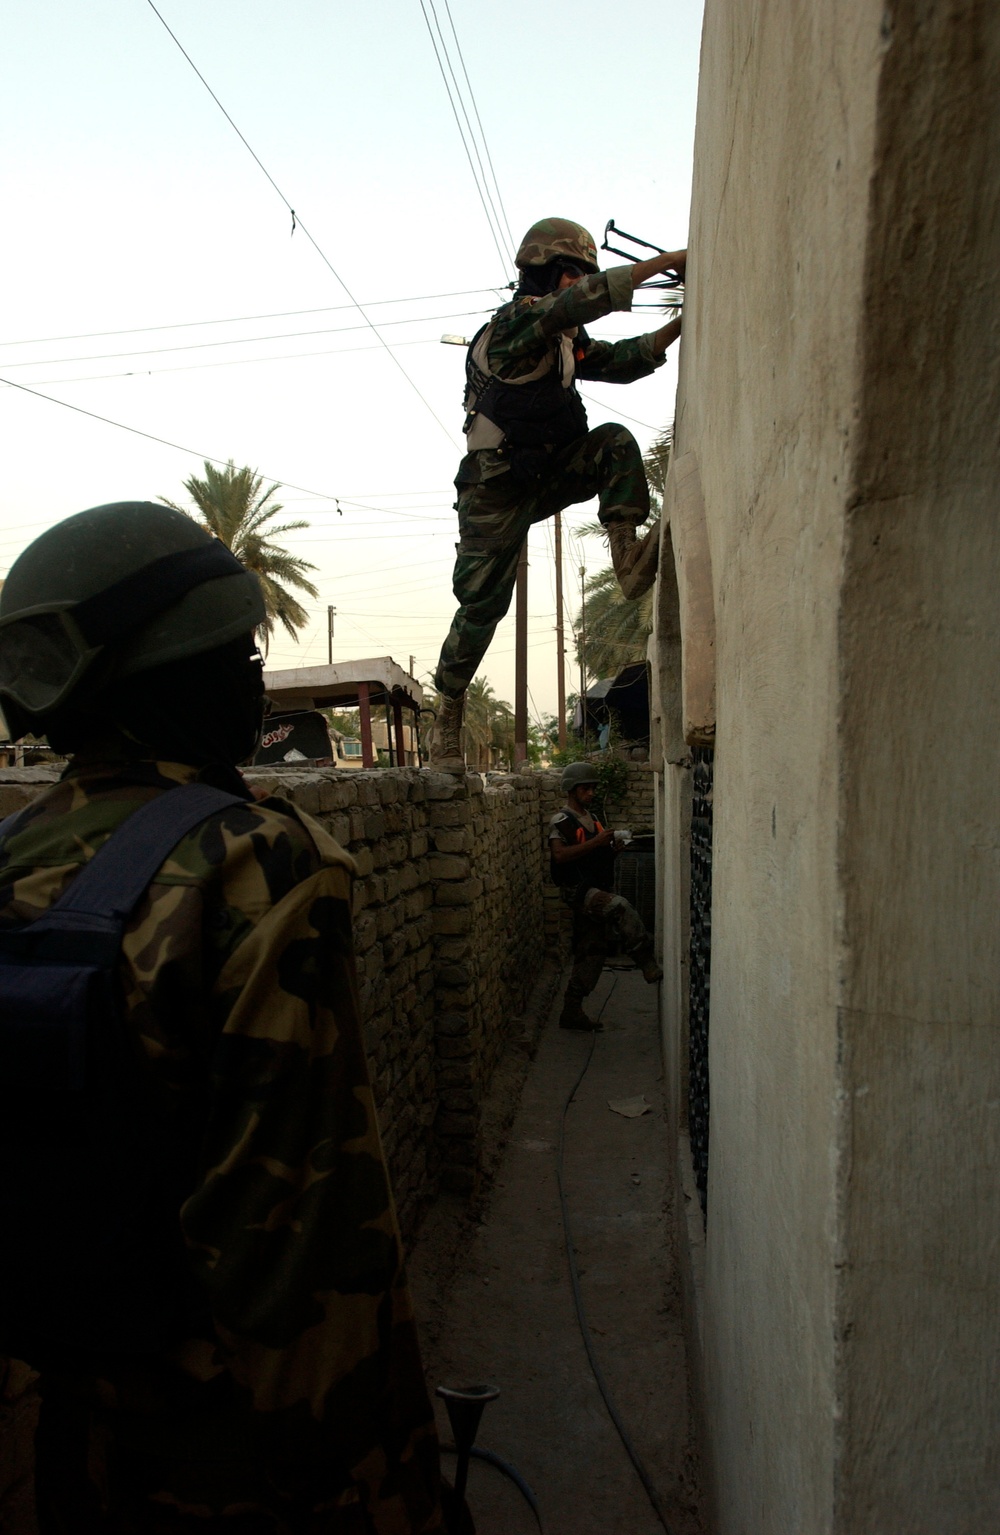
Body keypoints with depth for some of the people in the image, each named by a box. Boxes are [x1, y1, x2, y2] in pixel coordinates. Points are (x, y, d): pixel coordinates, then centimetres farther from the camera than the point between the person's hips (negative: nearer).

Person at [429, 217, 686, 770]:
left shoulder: (568, 340, 11)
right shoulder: (515, 322, -15)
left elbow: (622, 361, 12)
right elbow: (584, 299, -29)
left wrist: (680, 324, -1)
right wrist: (663, 262, -27)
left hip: (549, 476, 7)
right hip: (498, 492, -7)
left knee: (616, 443, -15)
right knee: (481, 606, -5)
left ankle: (628, 558, -25)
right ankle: (447, 719, 8)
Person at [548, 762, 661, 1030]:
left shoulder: (592, 818, 19)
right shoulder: (561, 821, -7)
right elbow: (559, 855, -23)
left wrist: (611, 848, 6)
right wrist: (595, 842, -24)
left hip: (596, 890, 9)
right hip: (578, 888, -9)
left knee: (591, 952, 7)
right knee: (620, 907, -32)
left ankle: (572, 1012, 14)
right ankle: (649, 966, -25)